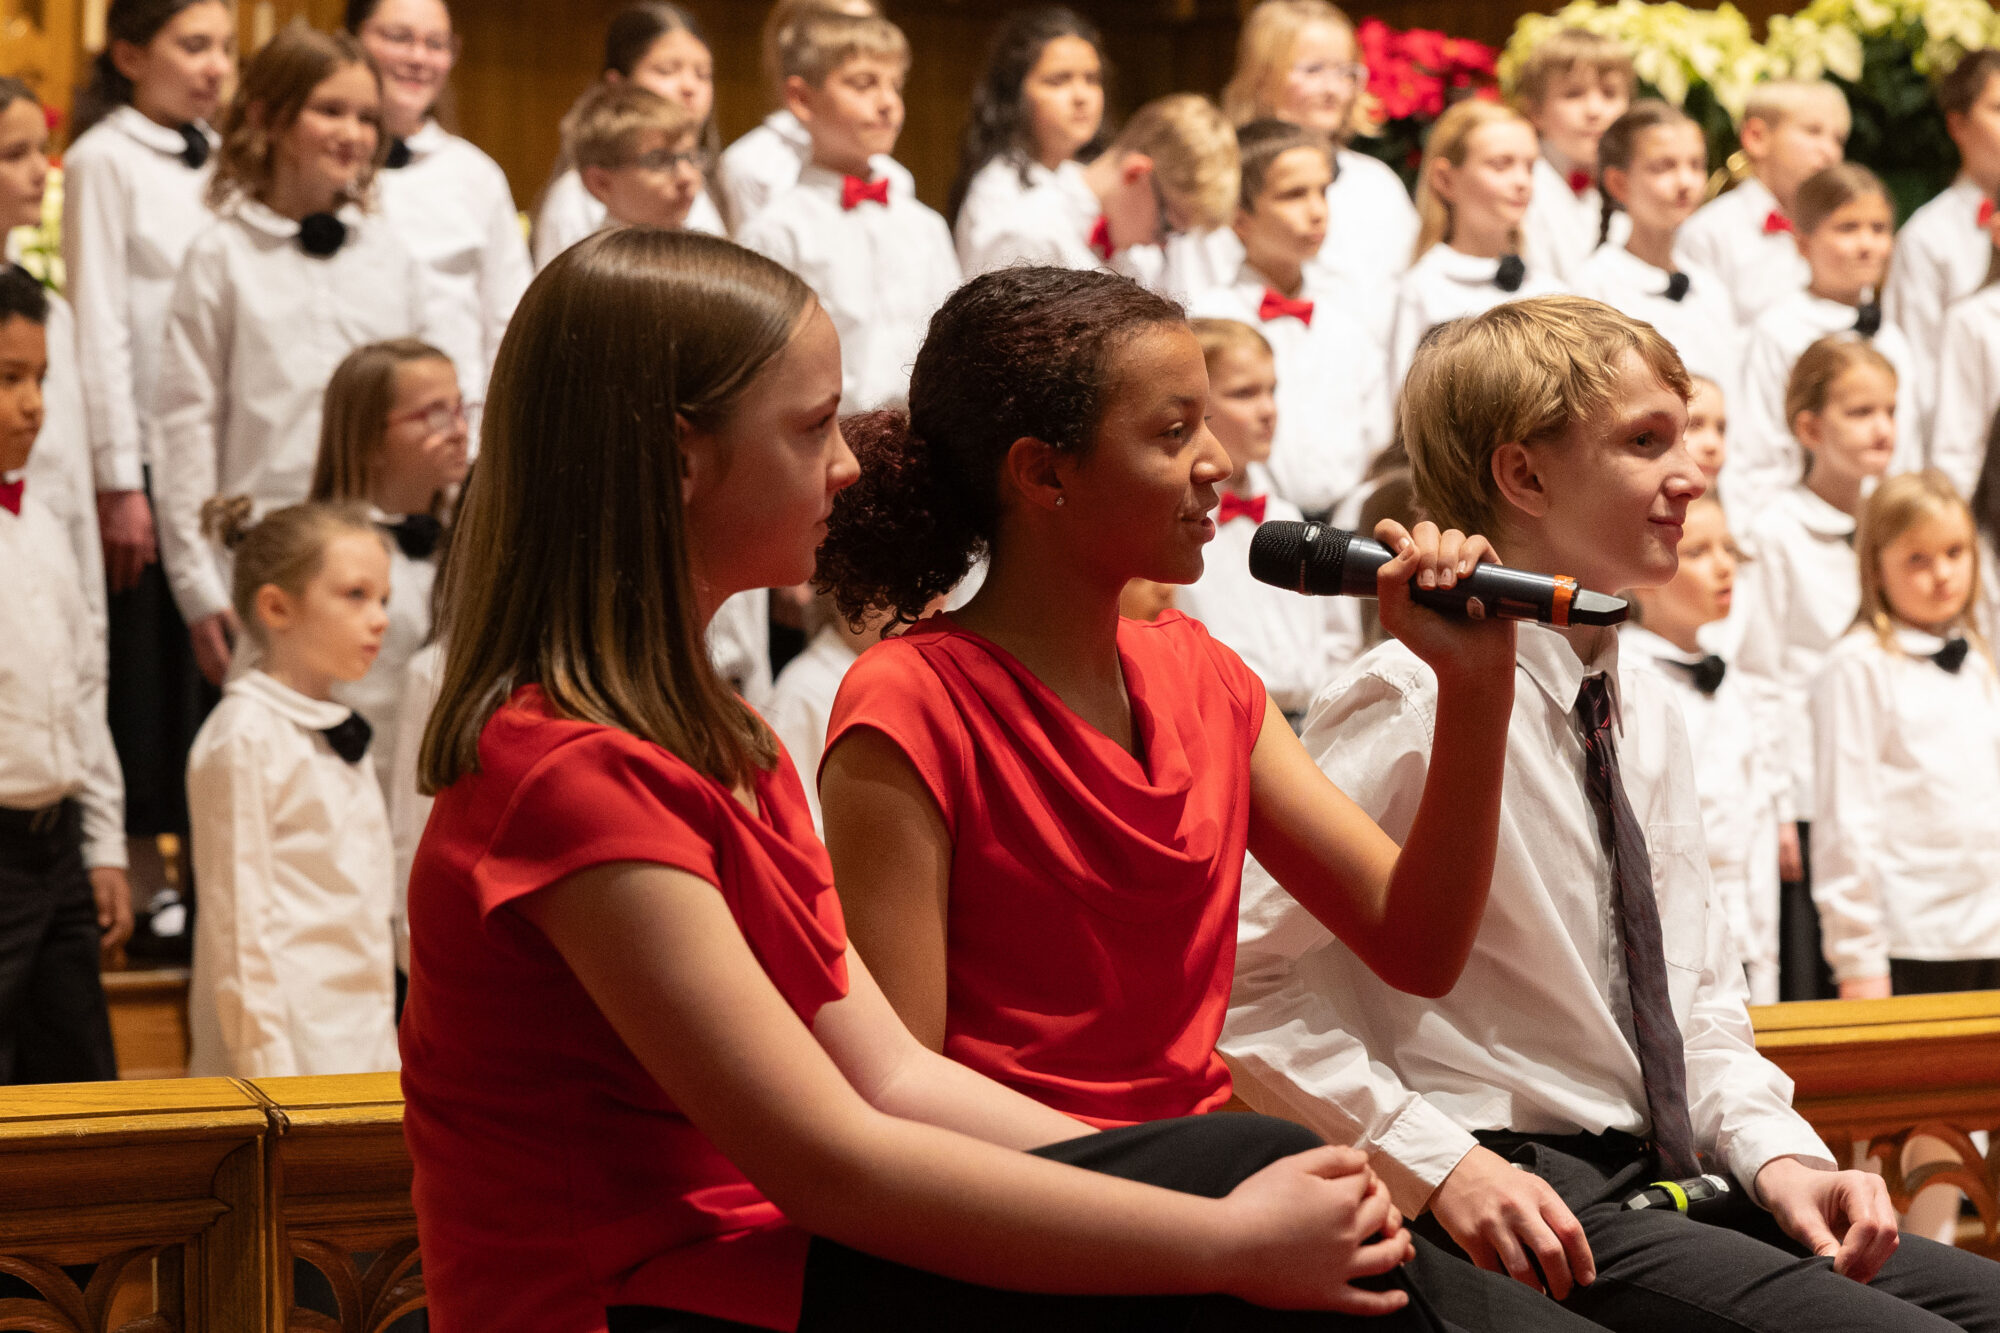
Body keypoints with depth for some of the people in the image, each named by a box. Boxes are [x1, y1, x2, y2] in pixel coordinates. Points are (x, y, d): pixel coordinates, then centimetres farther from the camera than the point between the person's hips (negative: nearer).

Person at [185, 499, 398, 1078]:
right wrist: (267, 1070, -16)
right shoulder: (245, 738, -11)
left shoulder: (338, 734, 15)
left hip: (363, 1048, 8)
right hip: (288, 1047, -8)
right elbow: (239, 923, -13)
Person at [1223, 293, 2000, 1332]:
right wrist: (1437, 1163, -19)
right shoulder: (1415, 706, -13)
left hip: (1673, 1182, 8)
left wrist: (1774, 1152, 1)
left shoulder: (1646, 714, 13)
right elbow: (1242, 976, -15)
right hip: (1527, 1215, -8)